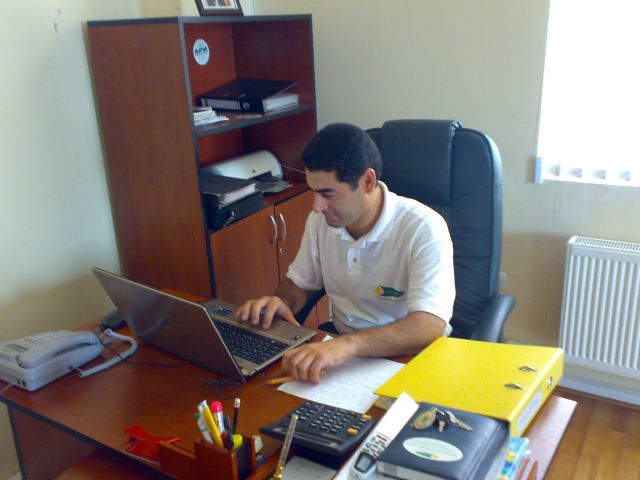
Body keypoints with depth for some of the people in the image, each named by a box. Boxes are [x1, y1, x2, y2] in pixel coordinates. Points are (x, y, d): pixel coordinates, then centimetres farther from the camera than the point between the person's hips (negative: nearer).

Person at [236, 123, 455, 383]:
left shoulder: (424, 229, -21)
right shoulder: (320, 219, -3)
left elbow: (430, 326, -32)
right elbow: (299, 282, 13)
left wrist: (348, 344, -47)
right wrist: (281, 302, -11)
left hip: (407, 359, -5)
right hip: (339, 347, 5)